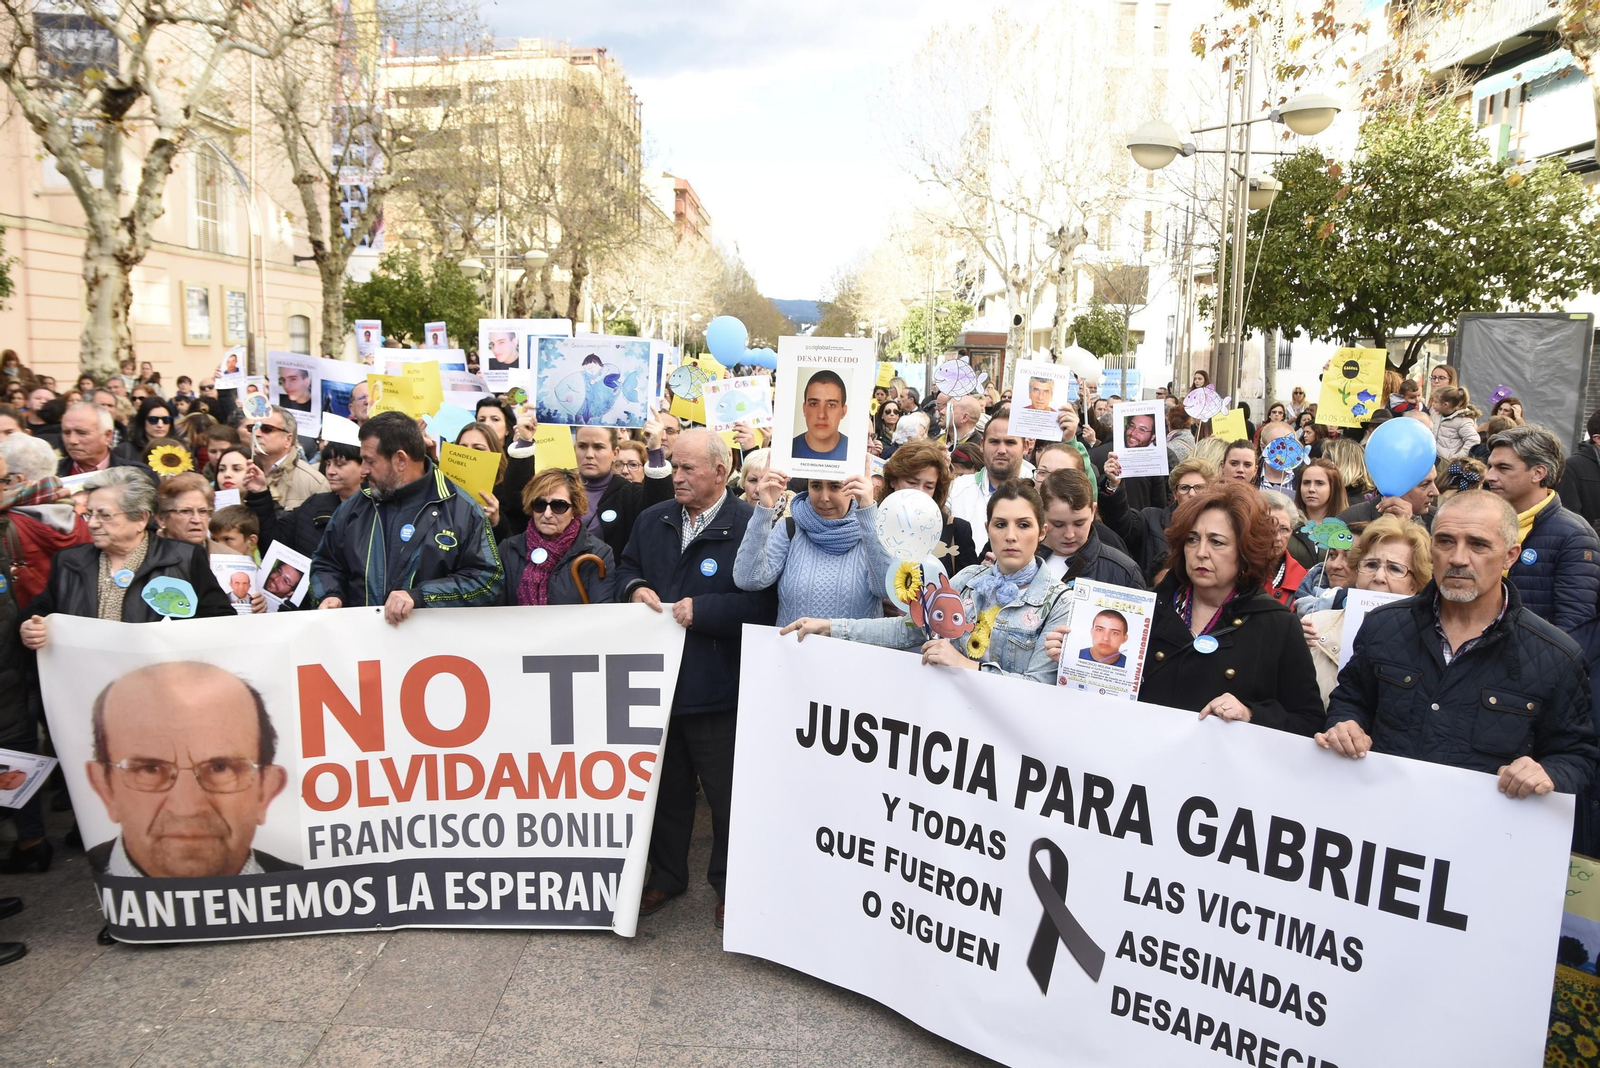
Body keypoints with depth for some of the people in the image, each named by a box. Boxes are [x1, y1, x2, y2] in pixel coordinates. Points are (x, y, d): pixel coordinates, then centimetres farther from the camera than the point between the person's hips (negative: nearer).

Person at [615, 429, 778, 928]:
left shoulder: (750, 526, -15)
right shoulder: (653, 520, 7)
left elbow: (763, 603, -19)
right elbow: (626, 567, 20)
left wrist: (703, 610, -22)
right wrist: (635, 588, -2)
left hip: (718, 691, -6)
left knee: (727, 793, 10)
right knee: (667, 785, 21)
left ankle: (729, 884, 29)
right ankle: (666, 875, 38)